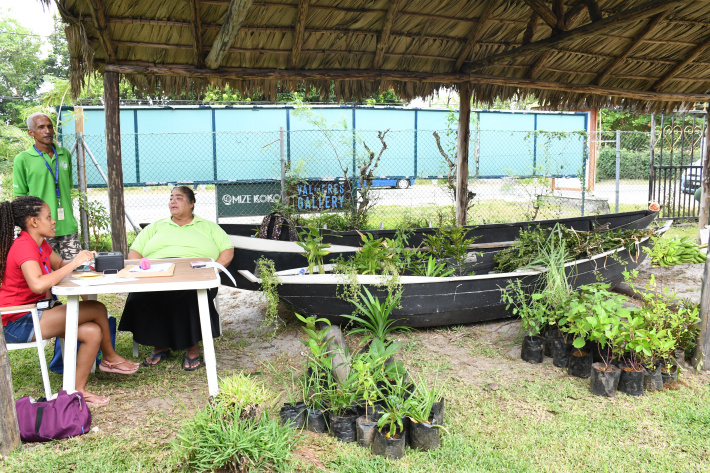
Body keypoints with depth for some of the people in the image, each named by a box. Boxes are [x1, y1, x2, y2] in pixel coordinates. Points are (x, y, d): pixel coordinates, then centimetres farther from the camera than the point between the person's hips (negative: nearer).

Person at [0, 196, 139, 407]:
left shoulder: (40, 244, 9)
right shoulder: (23, 247, -21)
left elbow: (60, 265, 18)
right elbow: (38, 284, -37)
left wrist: (82, 258, -4)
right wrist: (74, 263, -30)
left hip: (34, 314, 10)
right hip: (19, 324, -10)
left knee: (92, 332, -6)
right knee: (97, 310, -18)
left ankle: (77, 390, 4)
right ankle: (110, 358, 1)